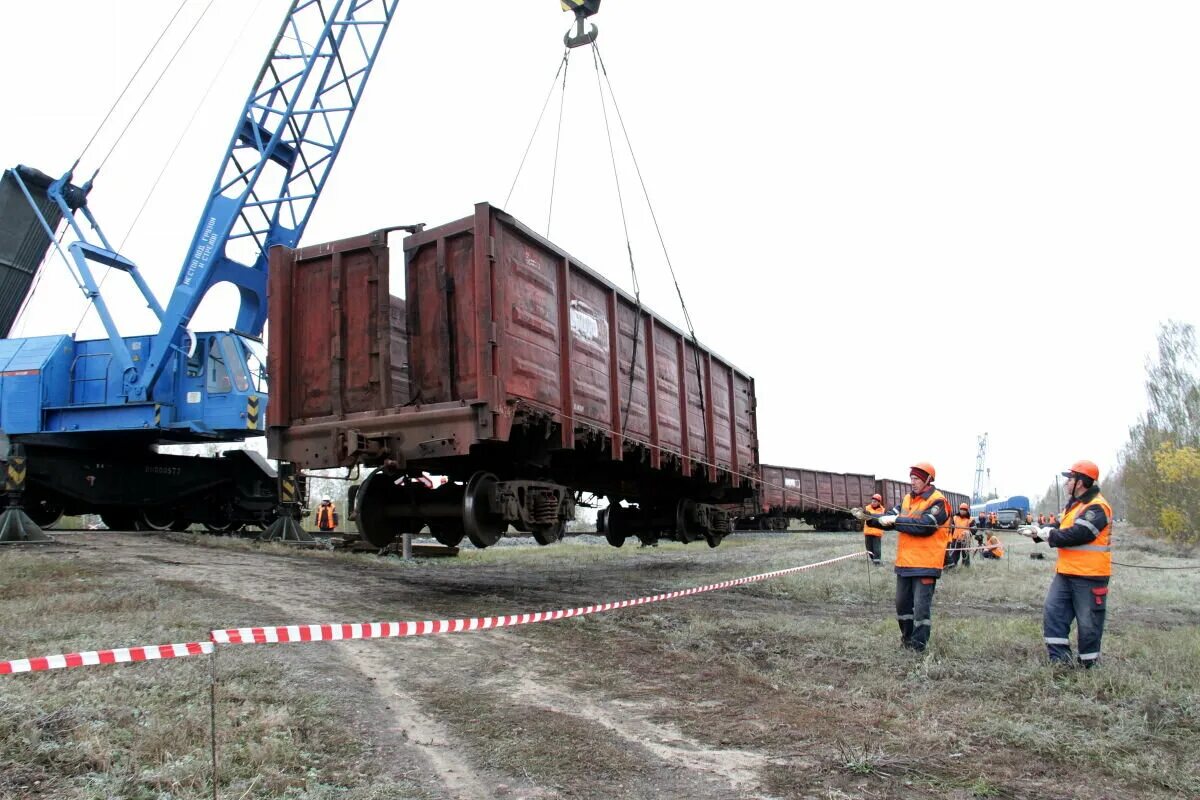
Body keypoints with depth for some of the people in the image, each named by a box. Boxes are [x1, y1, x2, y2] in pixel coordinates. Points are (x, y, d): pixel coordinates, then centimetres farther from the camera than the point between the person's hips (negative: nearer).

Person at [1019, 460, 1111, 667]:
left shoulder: (1097, 508, -16)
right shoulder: (1073, 504, 17)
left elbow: (1077, 534, -24)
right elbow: (1060, 528, 19)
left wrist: (1048, 535, -13)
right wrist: (1038, 531, 4)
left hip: (1089, 576, -9)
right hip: (1065, 573, 9)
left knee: (1088, 621, 2)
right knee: (1053, 612, 4)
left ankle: (1089, 663, 15)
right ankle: (1059, 659, 8)